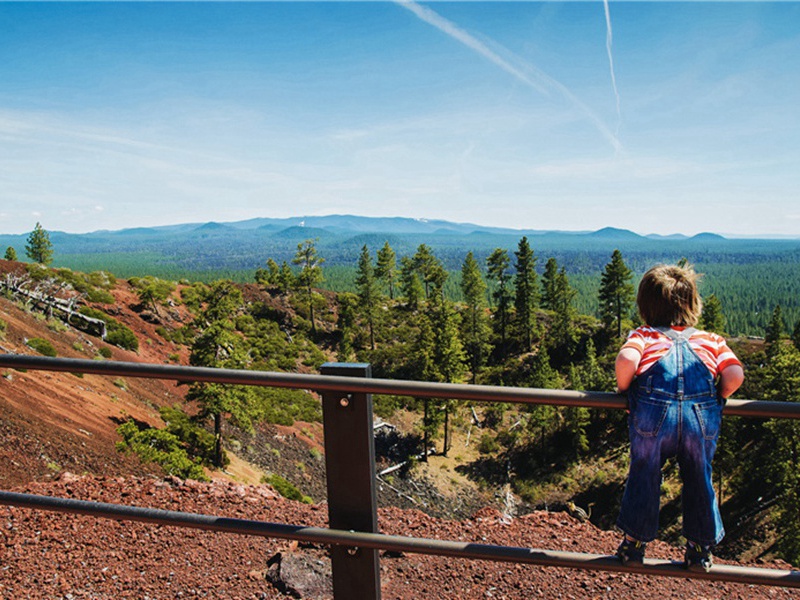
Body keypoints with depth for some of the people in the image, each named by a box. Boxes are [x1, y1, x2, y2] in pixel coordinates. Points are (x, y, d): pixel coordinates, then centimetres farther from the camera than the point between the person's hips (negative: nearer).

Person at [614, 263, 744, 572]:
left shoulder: (643, 335, 18)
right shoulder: (712, 339, 24)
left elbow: (626, 359, -5)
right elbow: (735, 375, 8)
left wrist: (623, 388, 12)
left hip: (654, 409, -2)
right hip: (702, 413, 2)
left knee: (644, 475, 16)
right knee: (699, 479, 21)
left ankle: (634, 543, 28)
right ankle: (701, 549, 35)